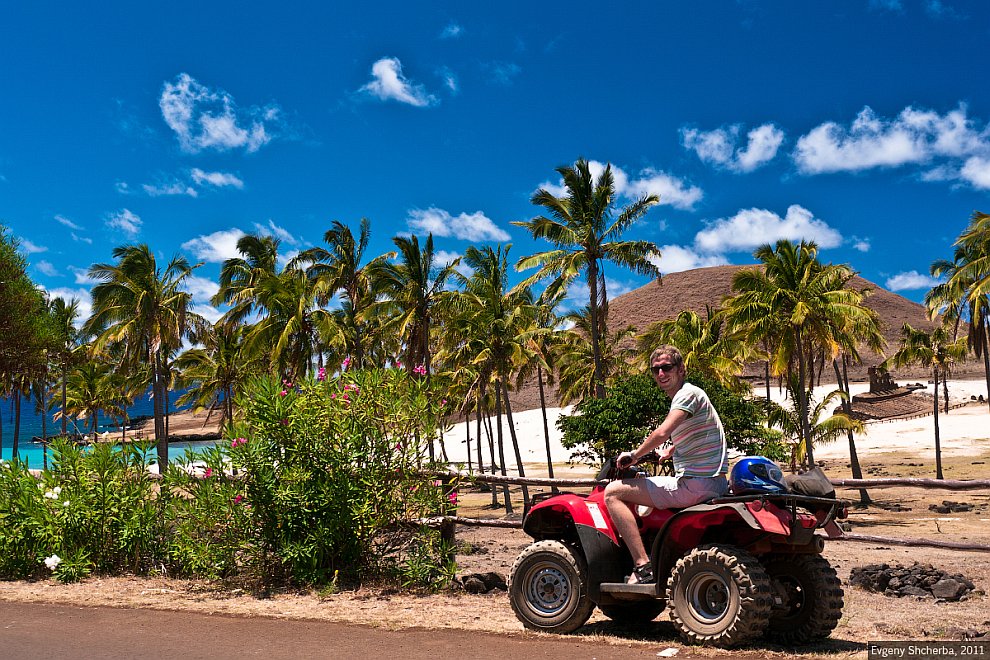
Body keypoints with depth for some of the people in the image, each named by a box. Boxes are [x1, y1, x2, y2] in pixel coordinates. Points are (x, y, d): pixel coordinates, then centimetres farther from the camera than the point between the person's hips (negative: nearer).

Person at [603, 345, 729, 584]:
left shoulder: (688, 393, -11)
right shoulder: (681, 396, 18)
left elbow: (662, 433, -25)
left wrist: (634, 455, -11)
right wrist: (670, 450, 30)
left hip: (695, 486, -11)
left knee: (613, 492, -10)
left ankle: (643, 565, -15)